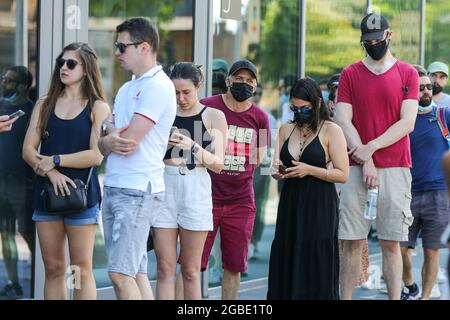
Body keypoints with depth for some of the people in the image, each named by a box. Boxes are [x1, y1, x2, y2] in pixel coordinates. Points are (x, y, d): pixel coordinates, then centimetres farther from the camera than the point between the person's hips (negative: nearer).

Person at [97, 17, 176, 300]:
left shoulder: (157, 86, -10)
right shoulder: (128, 89, 19)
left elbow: (129, 140, -16)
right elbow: (111, 128, 16)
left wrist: (106, 140, 5)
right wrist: (111, 135, -8)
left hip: (137, 191, -9)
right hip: (115, 188, 9)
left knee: (121, 274, -13)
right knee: (136, 273, 7)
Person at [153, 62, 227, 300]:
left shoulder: (213, 116, 5)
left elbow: (218, 164, -2)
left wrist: (193, 146, -19)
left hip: (196, 190, -1)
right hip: (165, 187, 1)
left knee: (190, 271, 3)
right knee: (165, 269, -2)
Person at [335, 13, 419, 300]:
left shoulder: (407, 74, 7)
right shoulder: (350, 74, 9)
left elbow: (407, 123, -2)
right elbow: (343, 122, 1)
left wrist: (371, 147, -11)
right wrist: (366, 161, -9)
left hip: (395, 168, -1)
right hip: (356, 168, 1)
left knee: (391, 244, -2)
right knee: (352, 243, -1)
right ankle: (345, 298, 1)